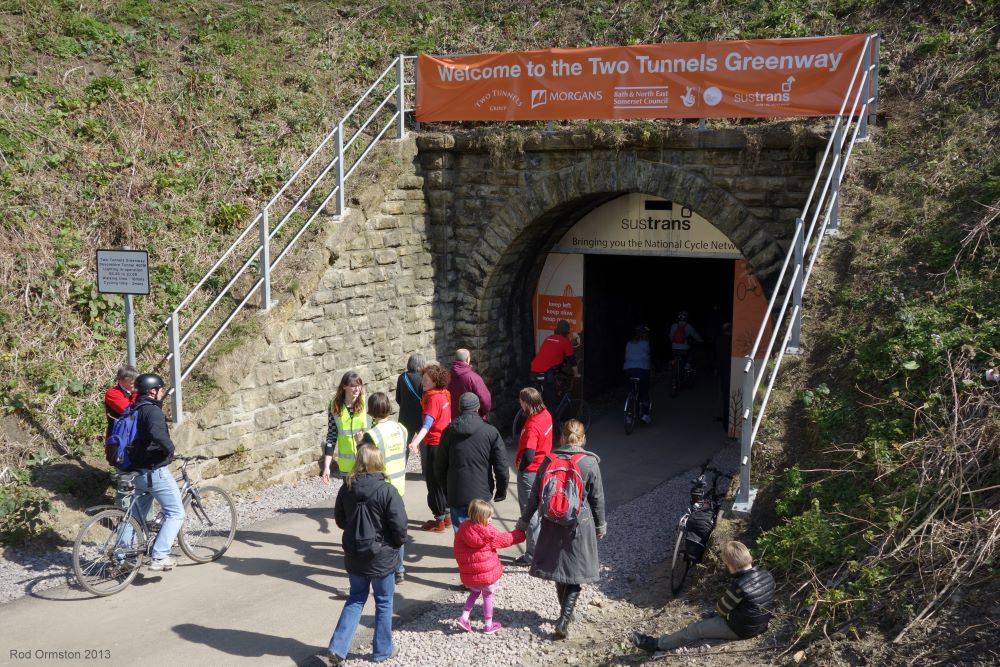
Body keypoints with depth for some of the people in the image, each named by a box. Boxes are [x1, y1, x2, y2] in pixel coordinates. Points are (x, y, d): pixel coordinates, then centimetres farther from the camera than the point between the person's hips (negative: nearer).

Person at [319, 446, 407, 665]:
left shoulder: (346, 488, -5)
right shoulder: (387, 491, -20)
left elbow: (340, 520, 7)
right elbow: (399, 526, -17)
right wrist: (398, 543, 2)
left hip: (354, 556, 4)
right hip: (381, 558, -4)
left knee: (356, 599, 18)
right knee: (384, 602, 14)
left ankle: (337, 649, 10)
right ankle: (382, 650, 24)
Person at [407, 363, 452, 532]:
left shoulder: (433, 398, -21)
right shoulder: (444, 395, 5)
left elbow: (427, 423, -35)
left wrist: (416, 441, -46)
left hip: (433, 445, -9)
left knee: (434, 483, 1)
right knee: (443, 481, 18)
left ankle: (439, 521, 8)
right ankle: (446, 516, 27)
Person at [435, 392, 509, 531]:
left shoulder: (449, 432, 0)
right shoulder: (491, 432, -5)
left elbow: (439, 464, 8)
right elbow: (501, 465, -4)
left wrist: (445, 486, 21)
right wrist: (501, 489, 9)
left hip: (456, 494, 1)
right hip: (481, 494, -1)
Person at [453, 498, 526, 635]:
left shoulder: (462, 529, -6)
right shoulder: (489, 532, -19)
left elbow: (458, 551, 3)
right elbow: (504, 539, -6)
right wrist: (520, 534, 11)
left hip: (468, 574, 4)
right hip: (487, 572, -4)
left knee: (474, 592, 26)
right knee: (488, 596, 13)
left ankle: (464, 617, 15)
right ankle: (489, 626, 24)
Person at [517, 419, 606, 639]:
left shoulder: (549, 460, -5)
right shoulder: (590, 464, -10)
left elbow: (536, 494, -1)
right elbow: (597, 499, -2)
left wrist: (524, 520, 9)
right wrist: (600, 525, 11)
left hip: (553, 524, 3)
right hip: (580, 525, -3)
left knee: (558, 568, 19)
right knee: (575, 574, 6)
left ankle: (566, 613, 33)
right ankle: (564, 621, -3)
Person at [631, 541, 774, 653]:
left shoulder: (738, 586, -31)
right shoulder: (766, 575, -8)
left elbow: (722, 608, -13)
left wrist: (714, 613, 11)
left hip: (740, 629, -7)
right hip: (761, 624, 7)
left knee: (695, 629, 2)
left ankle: (655, 644, 9)